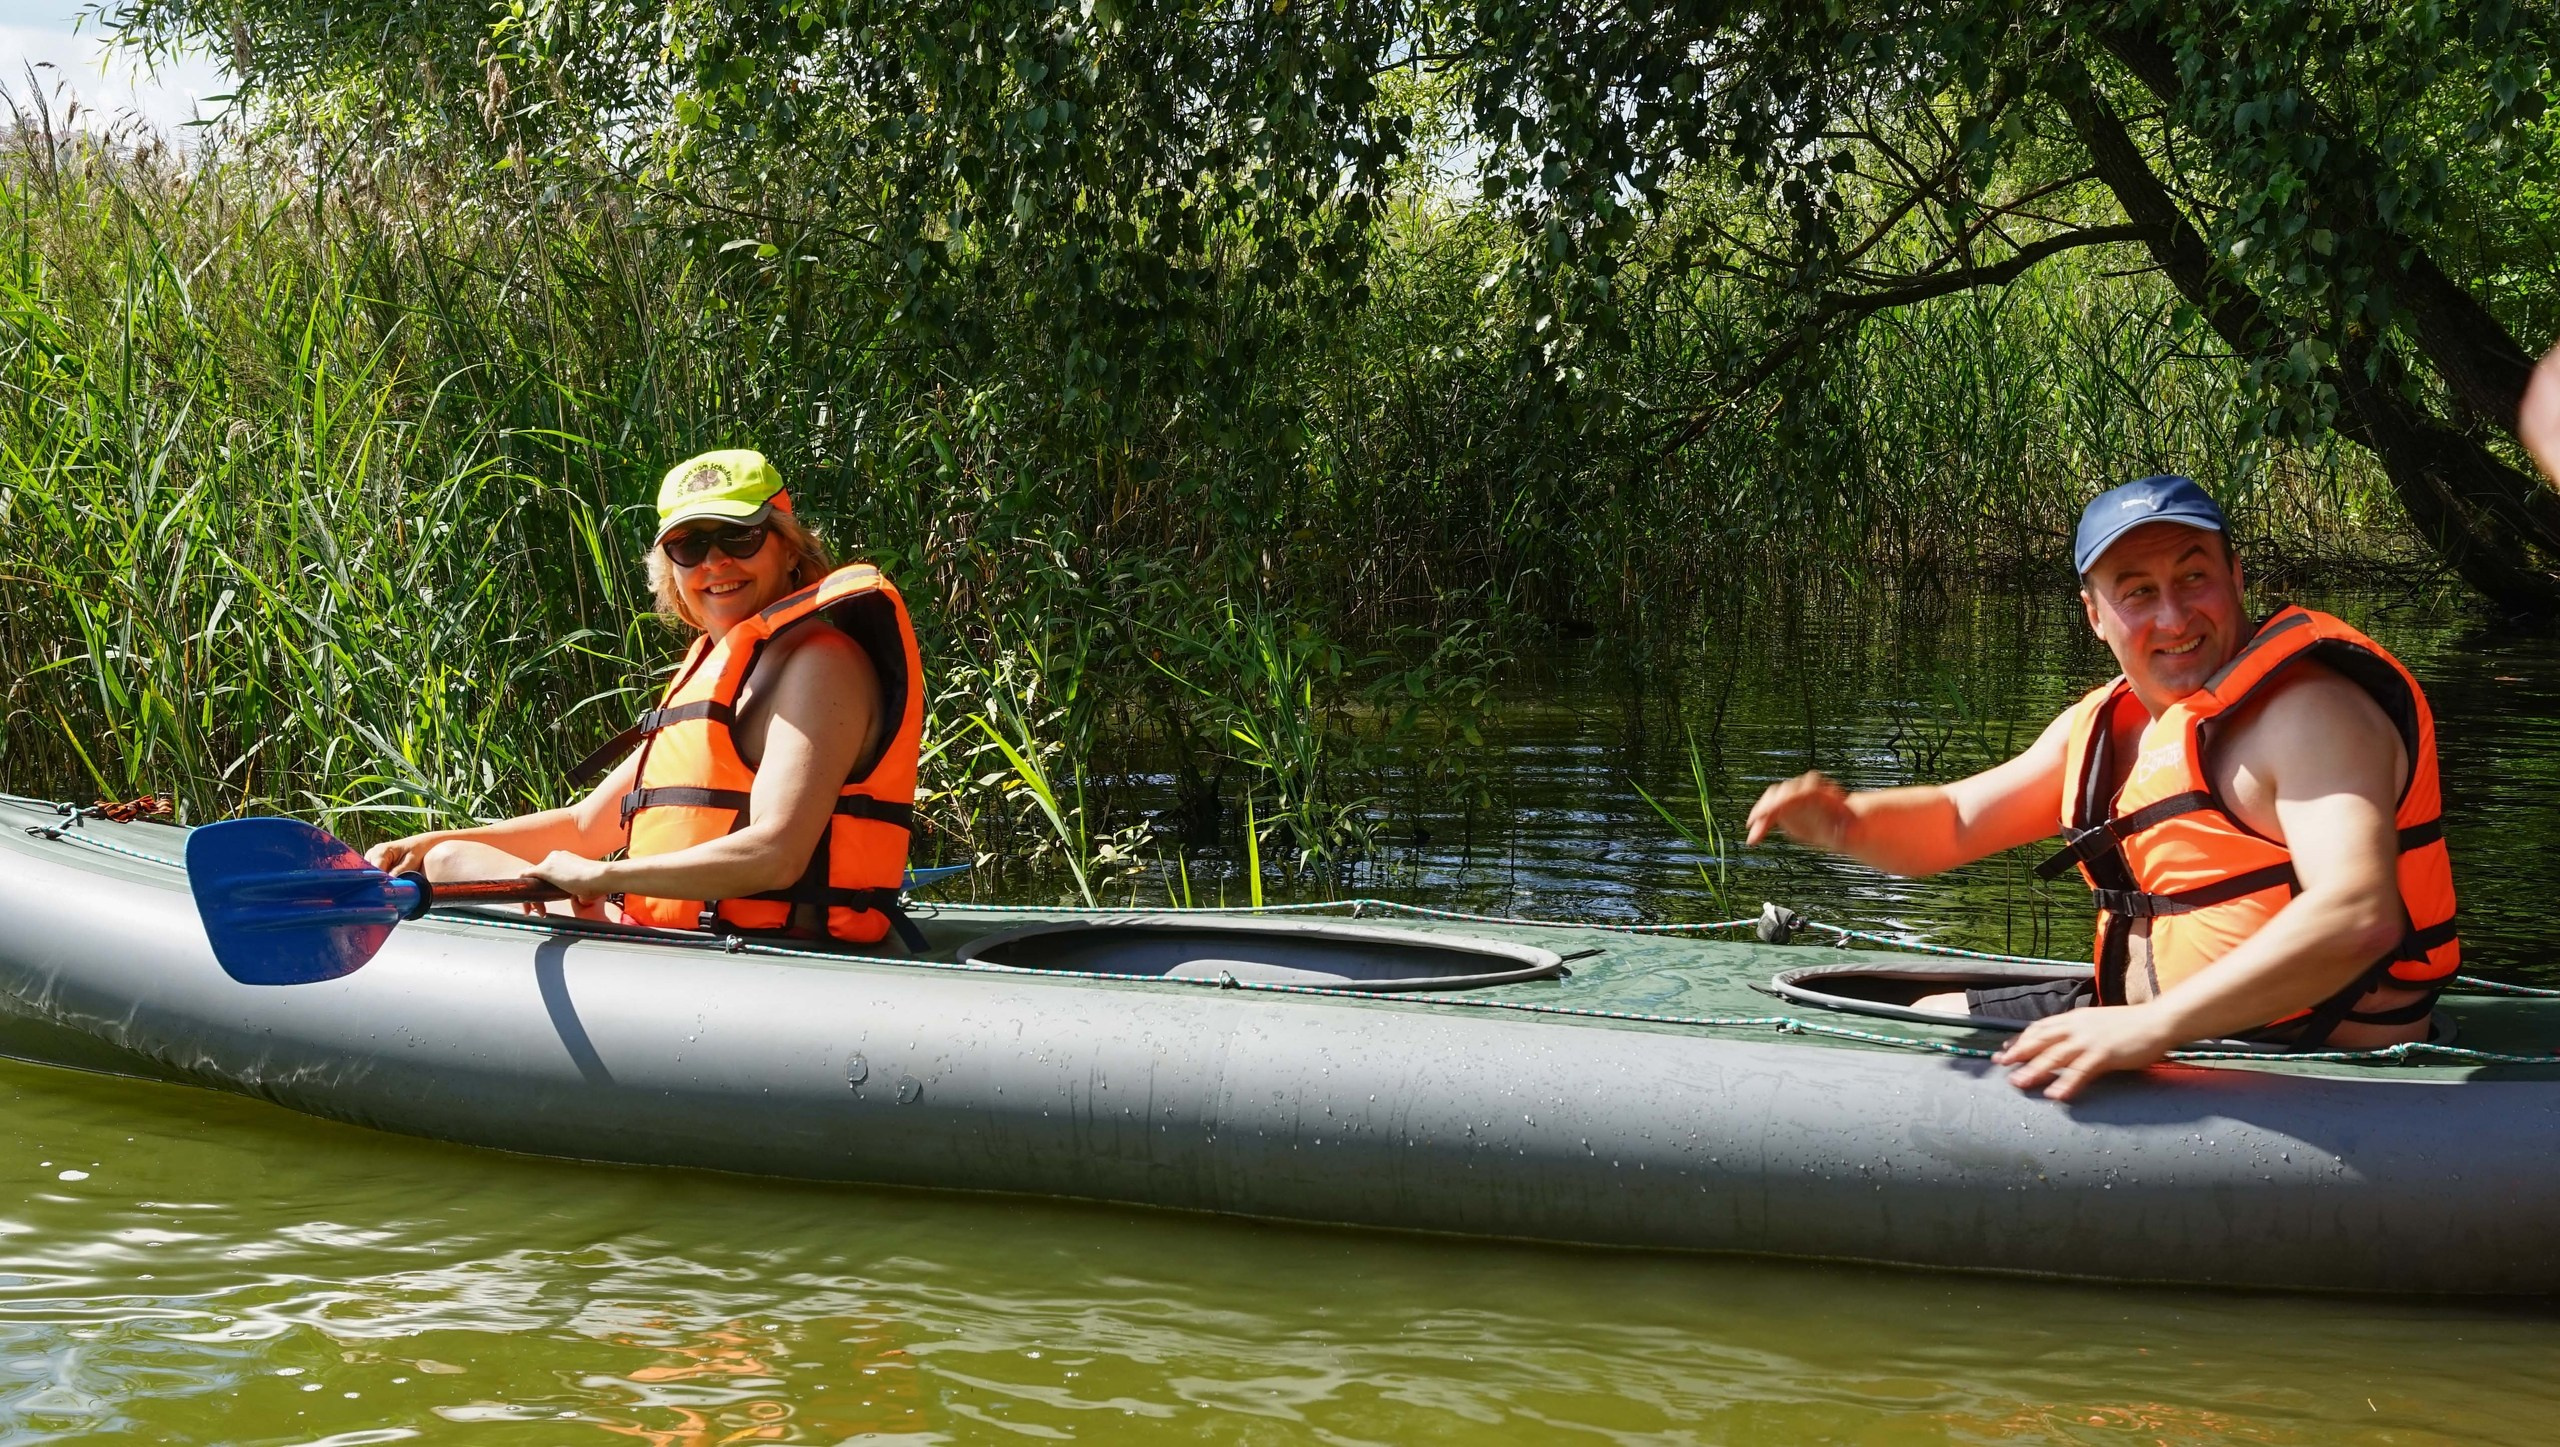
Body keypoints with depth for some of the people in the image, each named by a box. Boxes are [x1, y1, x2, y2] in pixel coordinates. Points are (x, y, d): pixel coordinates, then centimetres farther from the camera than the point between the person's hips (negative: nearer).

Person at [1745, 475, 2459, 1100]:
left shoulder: (2306, 710, -20)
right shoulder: (2107, 724, 10)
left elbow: (2358, 916, -35)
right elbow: (1951, 824, 16)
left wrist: (2155, 1024, -42)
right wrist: (1846, 821, -10)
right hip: (2157, 1029, 10)